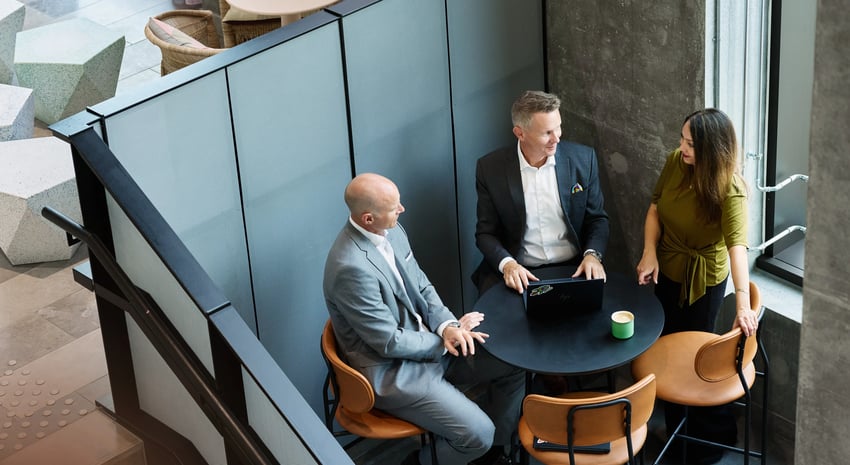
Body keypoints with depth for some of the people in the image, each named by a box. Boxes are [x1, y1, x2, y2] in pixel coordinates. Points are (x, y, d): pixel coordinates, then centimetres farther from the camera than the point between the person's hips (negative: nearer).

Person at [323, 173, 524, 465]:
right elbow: (390, 343, -23)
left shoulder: (391, 231, -2)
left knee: (515, 362, 3)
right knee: (478, 433, -17)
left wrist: (447, 325, -10)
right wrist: (445, 339, -11)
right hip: (392, 371, -9)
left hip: (428, 344, 9)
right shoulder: (351, 268, -30)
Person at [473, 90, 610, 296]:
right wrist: (506, 263, -18)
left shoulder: (583, 158, -1)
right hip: (519, 272, -1)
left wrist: (593, 255, -12)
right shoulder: (490, 168, -5)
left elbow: (597, 219, 7)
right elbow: (486, 232, 1)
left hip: (573, 268, 2)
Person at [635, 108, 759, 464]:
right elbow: (655, 207, -1)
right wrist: (650, 253, -15)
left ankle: (713, 432, 31)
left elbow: (737, 246, -39)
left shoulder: (729, 189, -29)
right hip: (668, 270, 6)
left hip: (704, 279, -6)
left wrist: (743, 304, -48)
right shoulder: (675, 162, -13)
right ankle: (676, 426, 42)